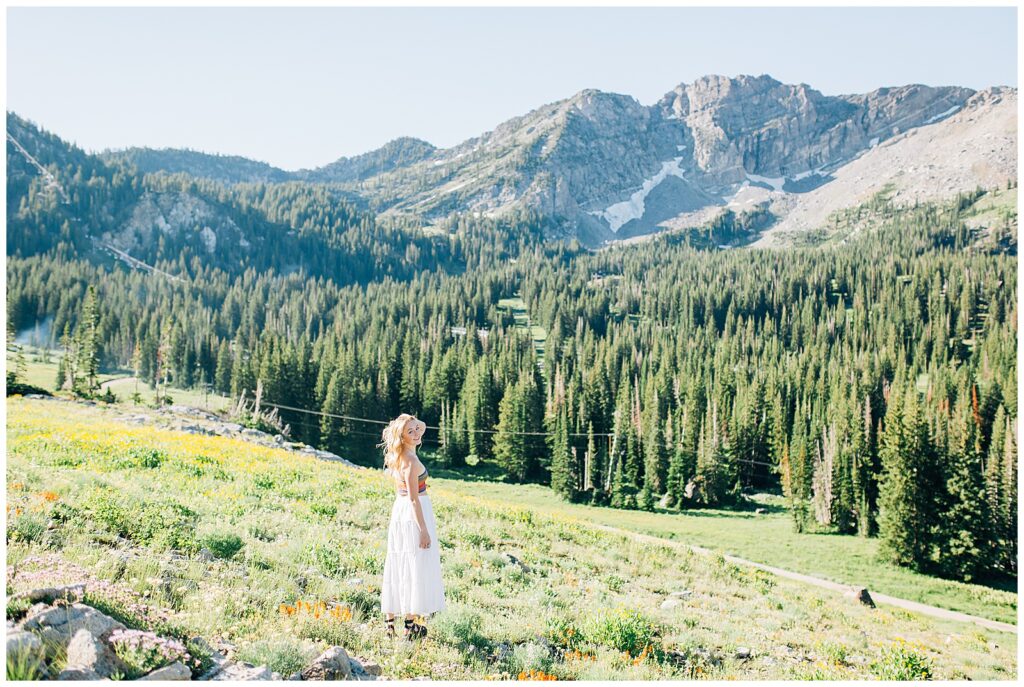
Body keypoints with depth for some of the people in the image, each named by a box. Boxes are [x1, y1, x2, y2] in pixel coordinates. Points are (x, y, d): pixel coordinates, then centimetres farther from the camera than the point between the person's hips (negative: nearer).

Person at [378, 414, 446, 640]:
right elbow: (413, 498, -20)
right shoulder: (411, 461, -18)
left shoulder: (397, 458, 10)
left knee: (397, 568, 13)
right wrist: (424, 530, -18)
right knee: (414, 569, -2)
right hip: (414, 515, -9)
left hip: (398, 513, 9)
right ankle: (410, 625, 3)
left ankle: (389, 621, 20)